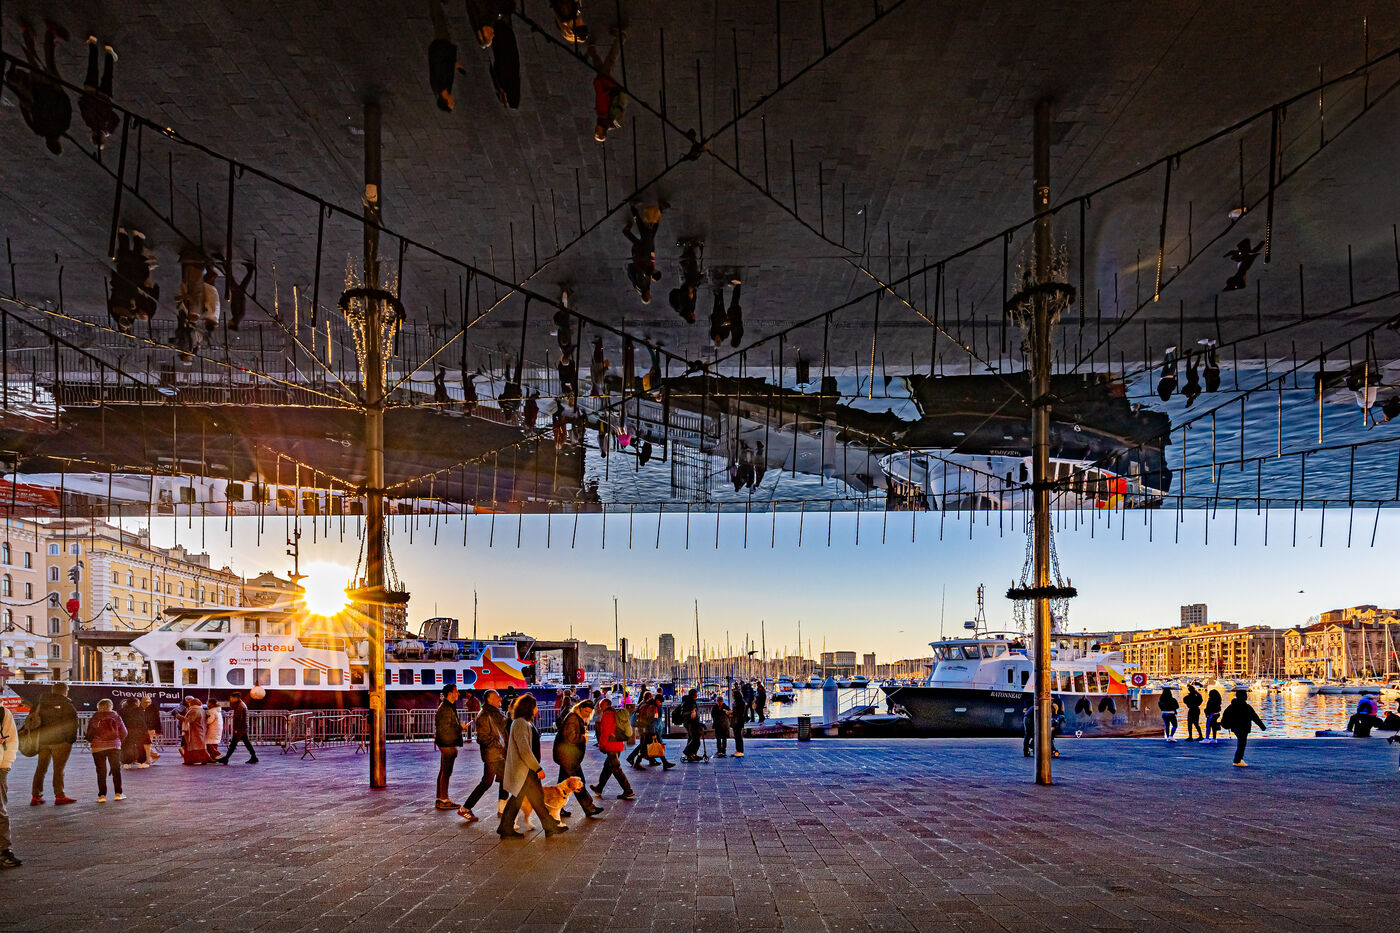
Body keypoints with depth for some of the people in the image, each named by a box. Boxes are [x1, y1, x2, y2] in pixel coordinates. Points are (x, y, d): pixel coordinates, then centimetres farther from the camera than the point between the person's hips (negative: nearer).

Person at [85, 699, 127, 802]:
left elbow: (89, 736, 0)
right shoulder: (116, 717, 3)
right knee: (116, 770, 9)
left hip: (98, 747, 0)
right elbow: (124, 733, 4)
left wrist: (91, 740, 22)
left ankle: (102, 795, 2)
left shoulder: (94, 719, 0)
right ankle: (118, 793, 7)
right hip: (114, 746, 1)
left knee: (101, 772, 6)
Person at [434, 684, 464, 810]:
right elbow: (446, 729, -21)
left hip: (447, 744, 11)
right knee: (446, 772, -7)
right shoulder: (446, 708, -15)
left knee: (443, 772, 14)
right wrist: (460, 728, -12)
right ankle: (443, 801, -4)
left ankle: (440, 799, 20)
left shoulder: (449, 707, 18)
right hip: (447, 744, -11)